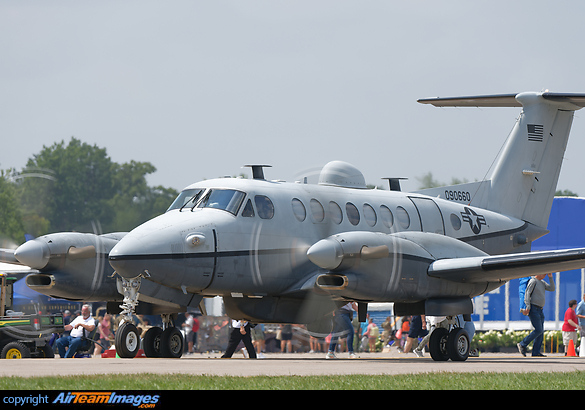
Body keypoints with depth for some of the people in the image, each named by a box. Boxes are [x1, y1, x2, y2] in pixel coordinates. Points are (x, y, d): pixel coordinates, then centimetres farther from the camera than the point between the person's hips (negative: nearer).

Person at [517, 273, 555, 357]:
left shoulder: (542, 283, 19)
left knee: (541, 331, 3)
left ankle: (536, 352, 4)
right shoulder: (533, 281, -7)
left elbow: (552, 289, 13)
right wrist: (528, 307, -25)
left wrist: (550, 277, 4)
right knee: (538, 330, -15)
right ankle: (522, 345, -8)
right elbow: (527, 294, -15)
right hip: (533, 309, -9)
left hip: (540, 310, 9)